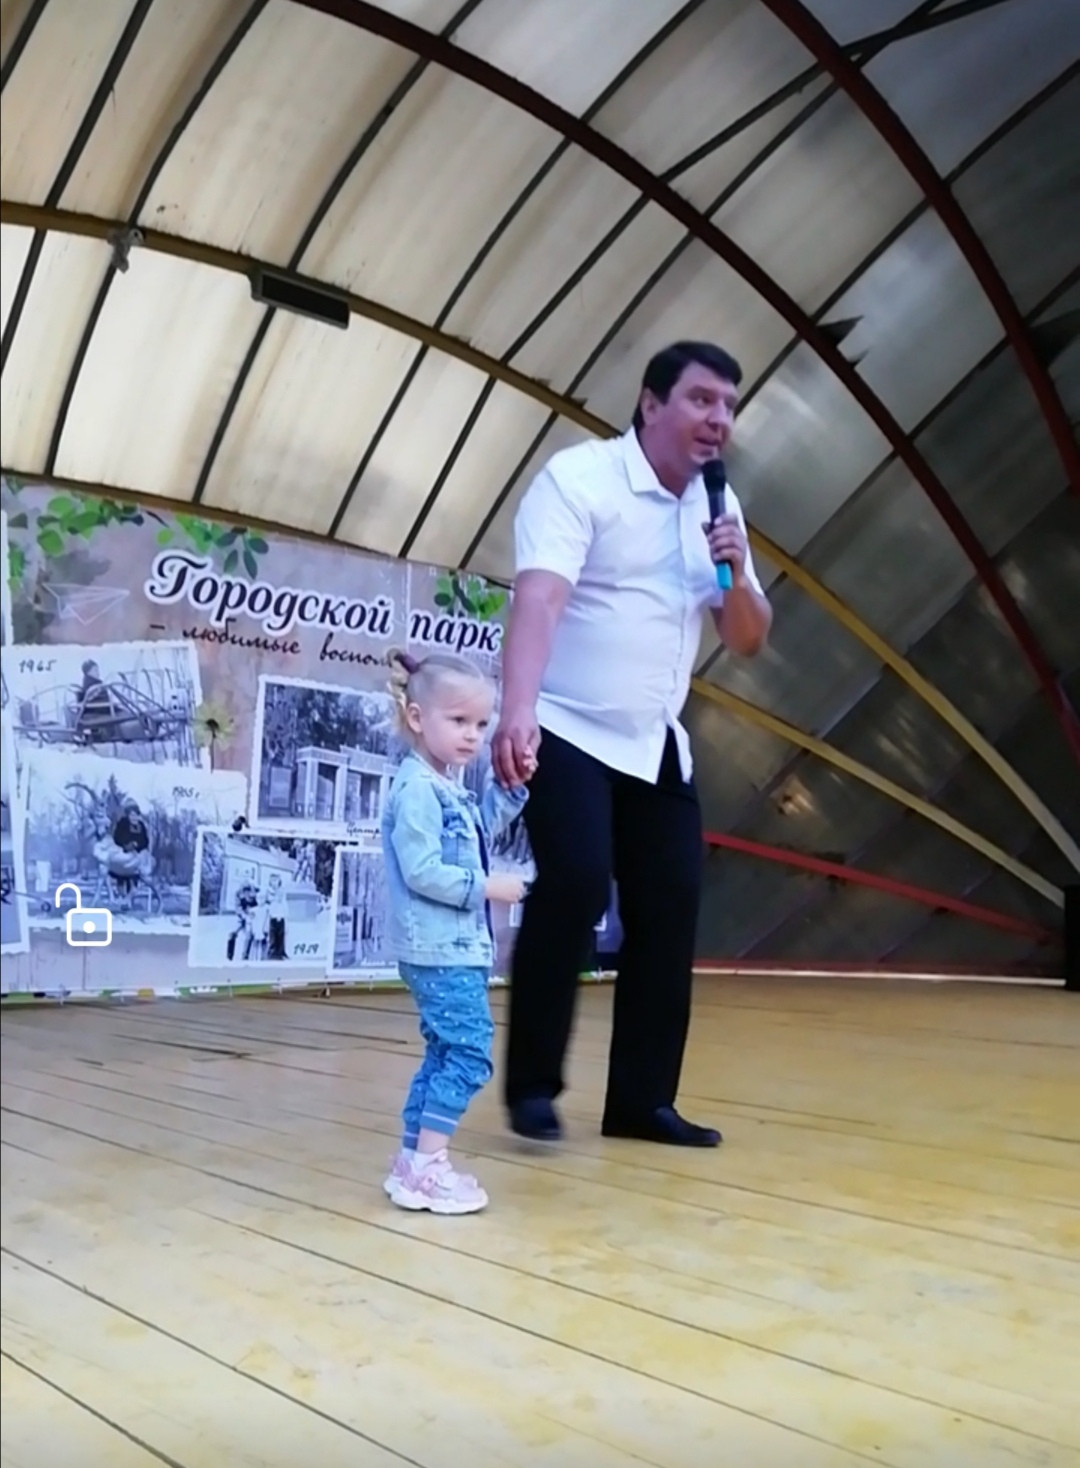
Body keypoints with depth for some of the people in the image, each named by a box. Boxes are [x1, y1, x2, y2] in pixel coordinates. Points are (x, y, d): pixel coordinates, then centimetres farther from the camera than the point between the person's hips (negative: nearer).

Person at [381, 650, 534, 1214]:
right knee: (469, 1052, -10)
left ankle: (413, 1160, 23)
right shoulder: (417, 788, -17)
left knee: (446, 1054, 15)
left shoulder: (451, 789, 14)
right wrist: (487, 887, -17)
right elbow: (422, 872, -23)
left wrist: (509, 787, 15)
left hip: (458, 948, 11)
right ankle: (427, 1166, -3)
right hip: (438, 950, -11)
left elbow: (480, 832, 25)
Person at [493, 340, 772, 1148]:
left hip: (656, 745, 7)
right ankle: (532, 1086, -3)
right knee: (575, 886, -20)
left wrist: (735, 575, -11)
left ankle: (642, 1100, 14)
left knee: (670, 908, 2)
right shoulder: (578, 477, -12)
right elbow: (539, 596, -27)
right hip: (568, 734, -7)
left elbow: (748, 638, 10)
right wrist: (517, 712, -42)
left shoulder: (719, 507, 9)